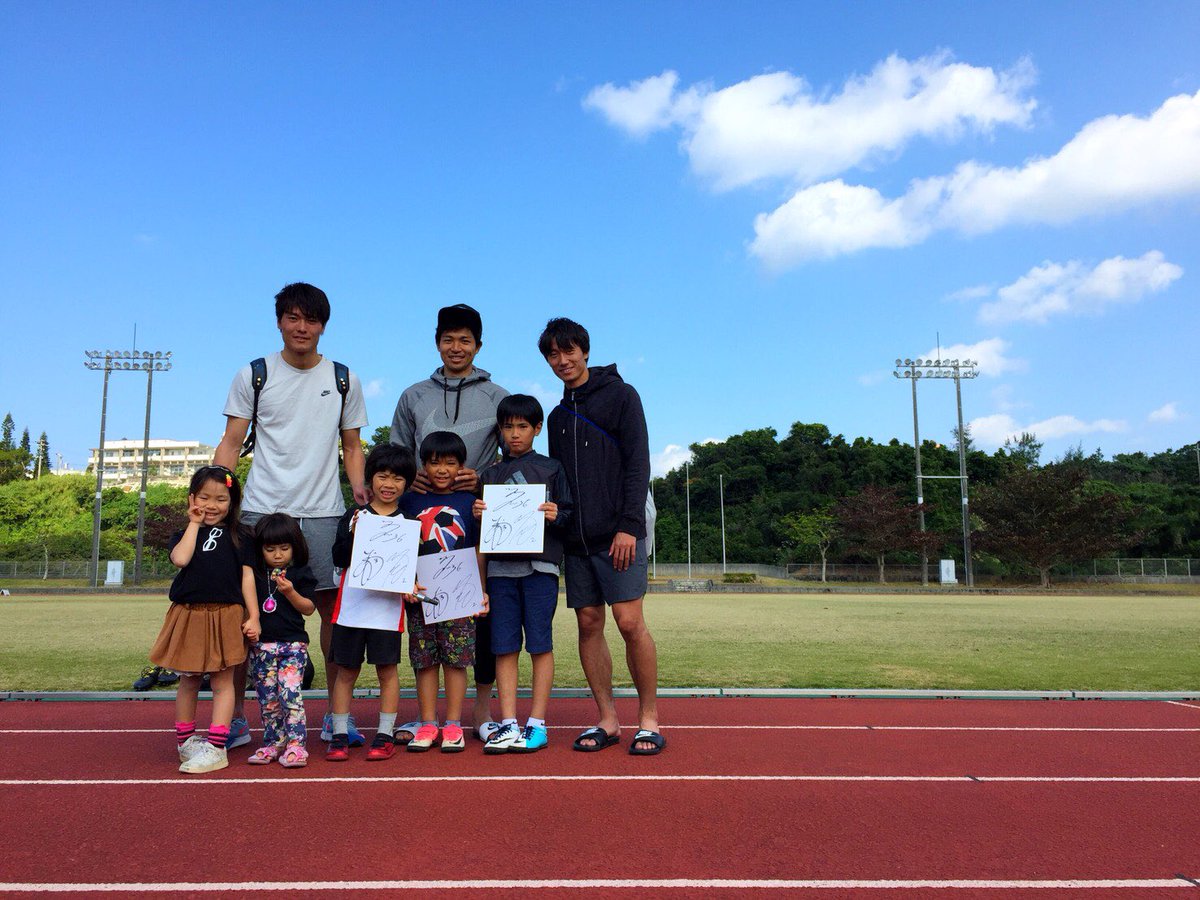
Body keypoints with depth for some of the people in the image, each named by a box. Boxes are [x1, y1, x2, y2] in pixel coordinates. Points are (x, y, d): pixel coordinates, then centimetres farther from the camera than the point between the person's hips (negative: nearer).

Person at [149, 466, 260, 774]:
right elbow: (180, 559, -14)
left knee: (222, 681, 1)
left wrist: (253, 616, -3)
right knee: (189, 679, 12)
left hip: (226, 616, -1)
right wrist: (194, 524, -3)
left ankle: (216, 748, 3)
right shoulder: (184, 534, 9)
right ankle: (185, 741, 26)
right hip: (190, 615, 2)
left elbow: (247, 576, 4)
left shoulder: (238, 537, 7)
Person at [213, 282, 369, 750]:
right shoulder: (253, 376, 7)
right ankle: (236, 717, 14)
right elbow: (231, 443, 6)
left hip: (323, 513, 1)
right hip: (260, 510, -1)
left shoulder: (343, 380, 10)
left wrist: (360, 489, -1)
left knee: (333, 606, 2)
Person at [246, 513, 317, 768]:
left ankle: (296, 744, -8)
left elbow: (309, 608, -4)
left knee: (290, 694, -12)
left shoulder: (300, 574, 0)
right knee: (267, 699, 8)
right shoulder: (255, 575, 8)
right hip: (261, 645, 4)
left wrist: (290, 592, -18)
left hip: (292, 644, -3)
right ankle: (273, 743, 19)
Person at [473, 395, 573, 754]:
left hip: (540, 565, -2)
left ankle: (537, 724, 8)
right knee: (504, 647, 2)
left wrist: (557, 516, -15)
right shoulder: (490, 475, 15)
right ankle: (508, 725, 8)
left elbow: (570, 514, 6)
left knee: (540, 644, 0)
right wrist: (477, 515, -5)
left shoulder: (551, 468, 7)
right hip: (501, 566, 3)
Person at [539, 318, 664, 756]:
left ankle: (649, 719, 4)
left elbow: (638, 464, -7)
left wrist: (629, 524, -16)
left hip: (617, 534, -6)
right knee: (588, 624, 4)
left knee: (629, 622, -9)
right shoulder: (558, 415, 20)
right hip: (575, 539, 6)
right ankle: (607, 720, 13)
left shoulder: (620, 395, 1)